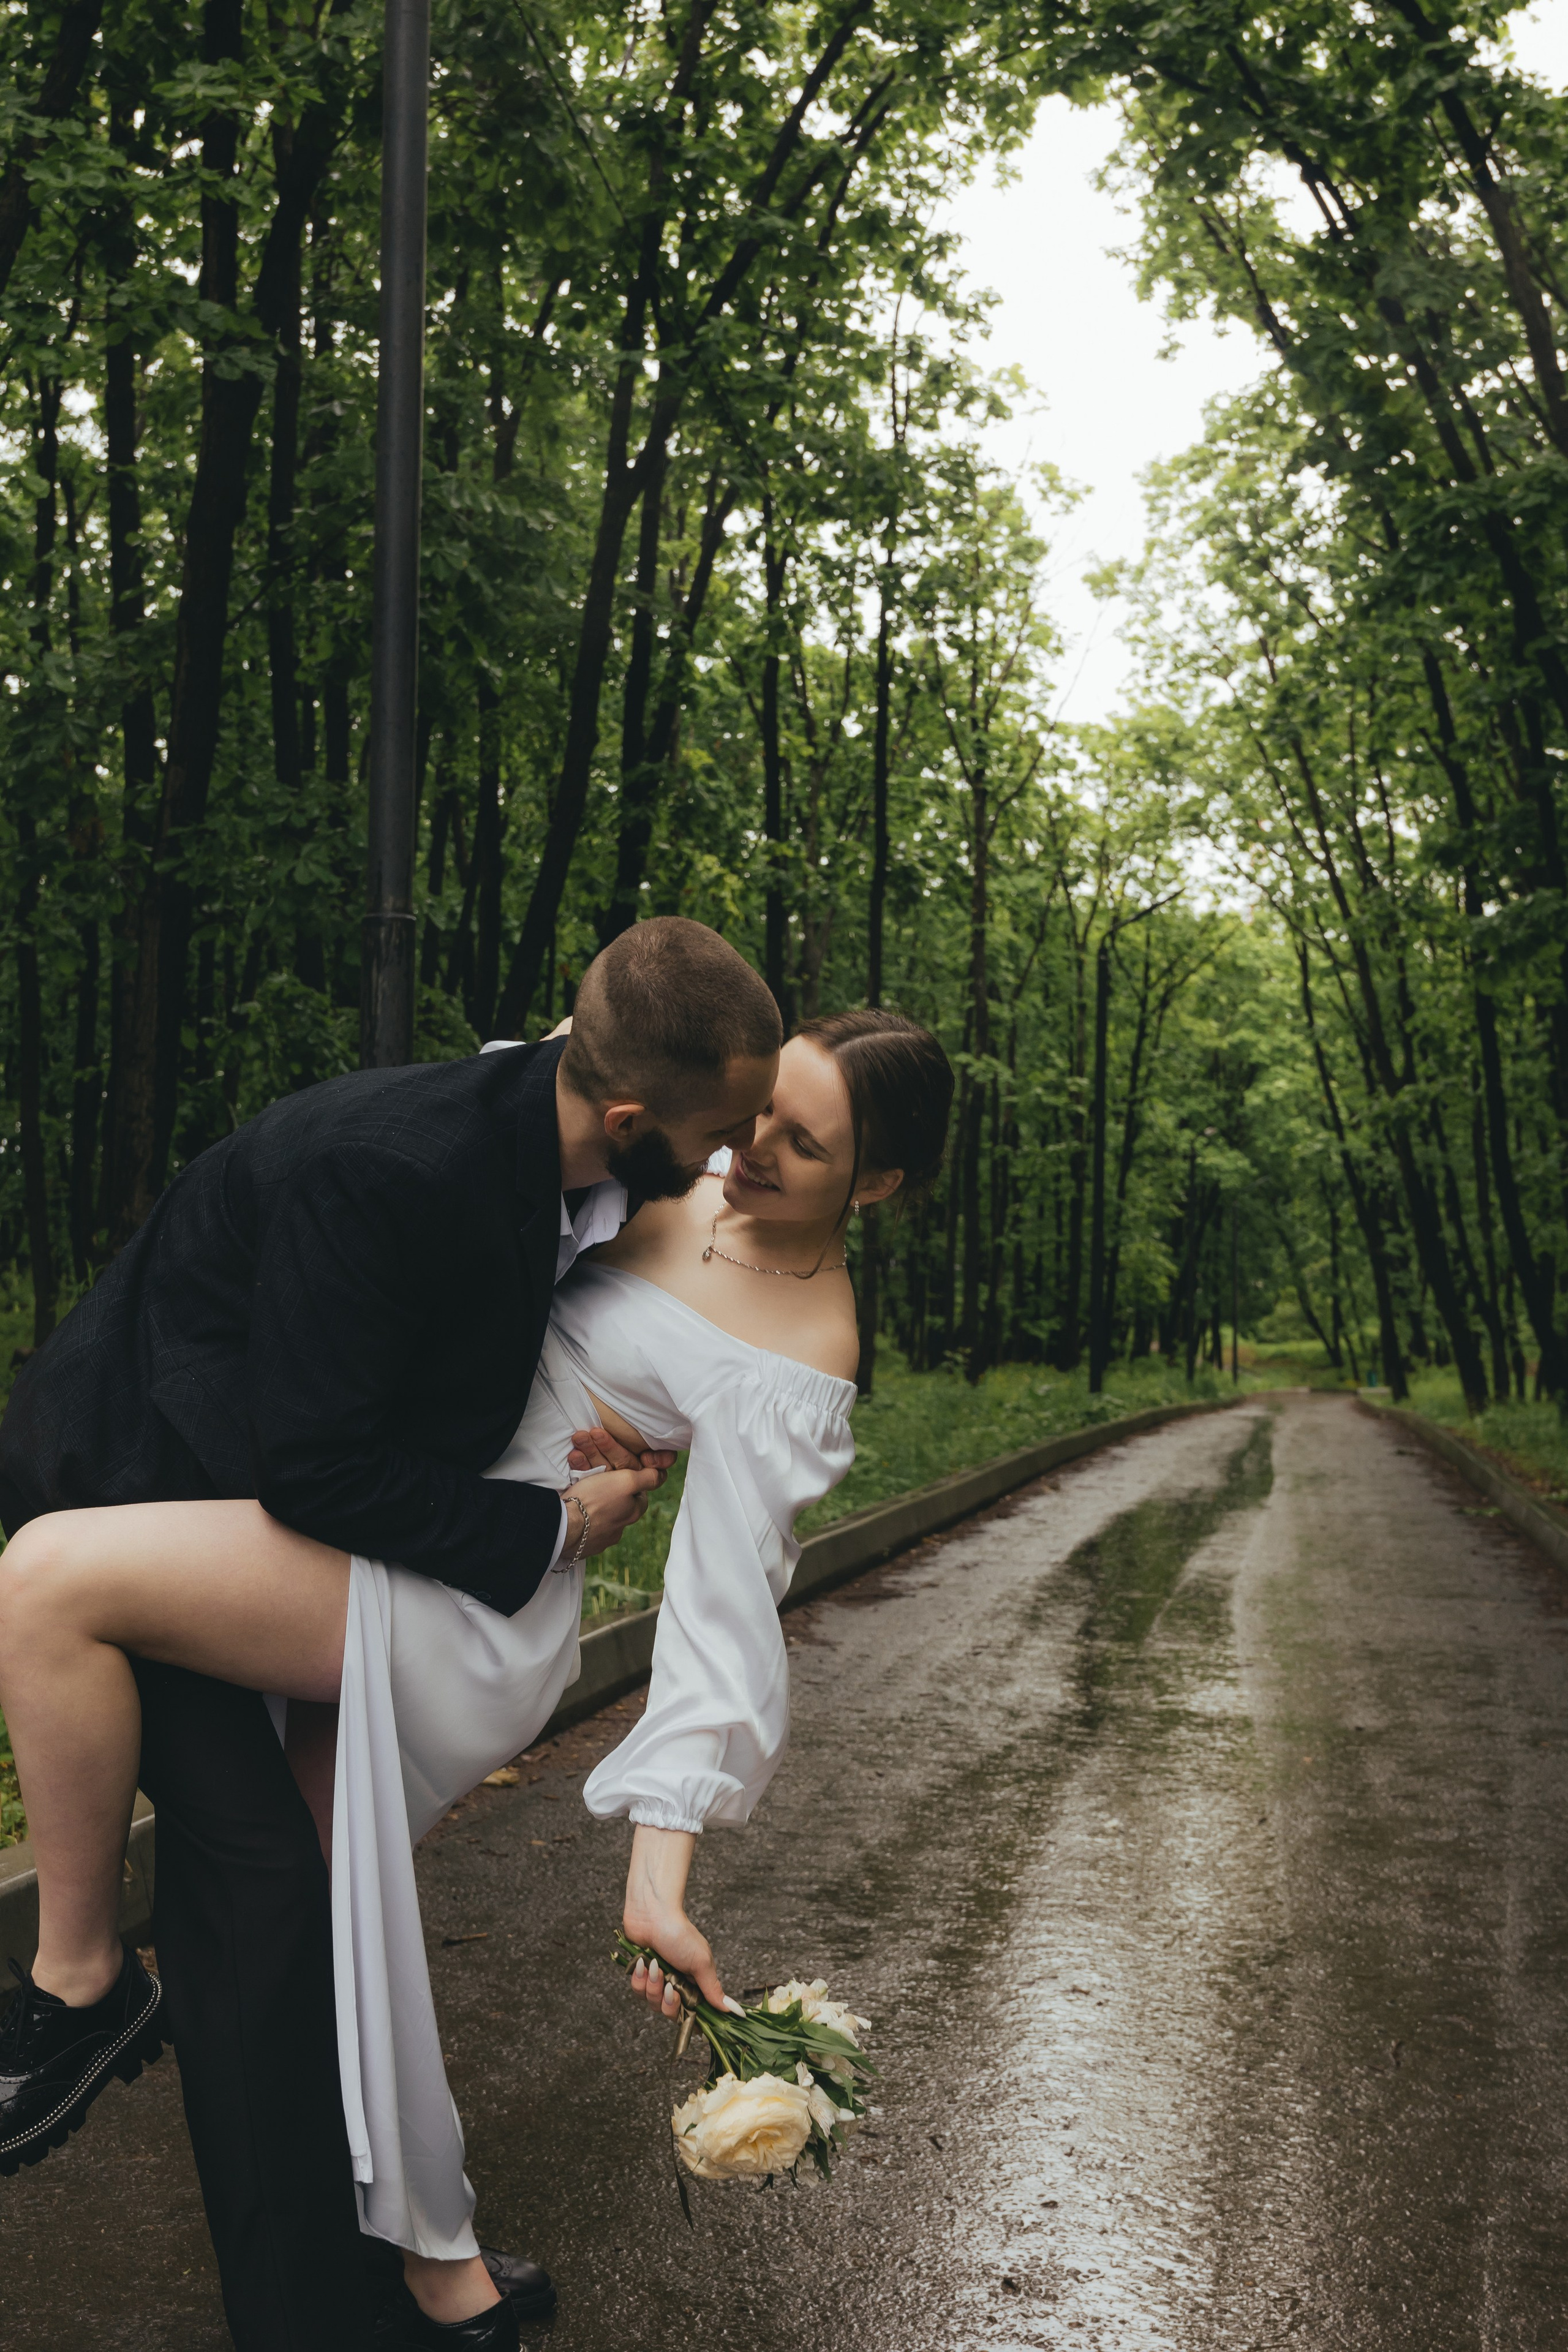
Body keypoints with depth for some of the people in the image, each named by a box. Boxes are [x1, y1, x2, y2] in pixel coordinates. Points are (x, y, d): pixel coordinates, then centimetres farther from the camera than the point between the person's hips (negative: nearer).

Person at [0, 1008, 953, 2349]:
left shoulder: (792, 1374, -19)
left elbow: (724, 1613, -22)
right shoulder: (711, 1179, 3)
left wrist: (660, 1879, -25)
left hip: (458, 1592, -9)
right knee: (330, 1923, 19)